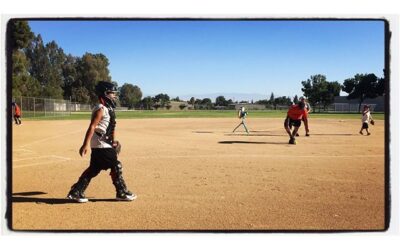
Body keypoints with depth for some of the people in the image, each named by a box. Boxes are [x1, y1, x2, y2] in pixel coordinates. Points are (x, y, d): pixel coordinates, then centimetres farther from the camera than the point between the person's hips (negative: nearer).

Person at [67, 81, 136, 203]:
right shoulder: (101, 109, -16)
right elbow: (92, 127, -23)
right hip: (101, 145, -10)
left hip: (103, 144, 10)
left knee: (94, 169, 12)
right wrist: (86, 144, -28)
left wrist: (113, 141, 19)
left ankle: (75, 192, 16)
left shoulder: (108, 109, 13)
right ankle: (122, 193, 13)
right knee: (116, 166, 0)